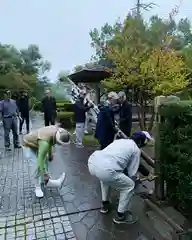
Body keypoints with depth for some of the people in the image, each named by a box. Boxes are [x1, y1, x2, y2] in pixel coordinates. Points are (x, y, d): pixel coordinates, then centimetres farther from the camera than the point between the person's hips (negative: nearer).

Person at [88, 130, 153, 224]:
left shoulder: (119, 140, 32)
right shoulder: (136, 150, 14)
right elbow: (132, 173, 15)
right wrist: (132, 181, 39)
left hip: (92, 161, 8)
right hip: (105, 169, -8)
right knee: (129, 186, 15)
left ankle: (105, 204, 46)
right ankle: (120, 216, 27)